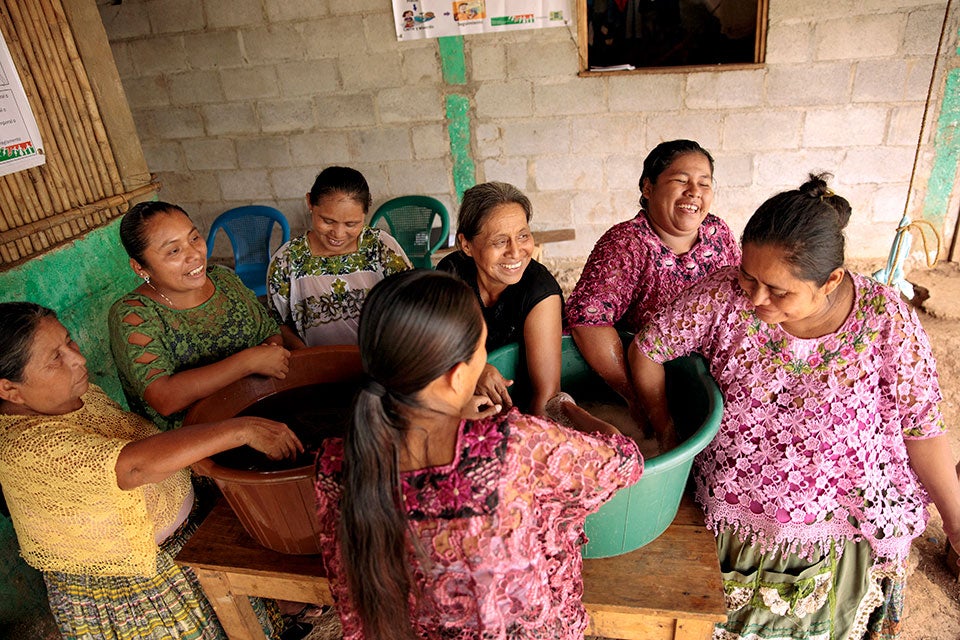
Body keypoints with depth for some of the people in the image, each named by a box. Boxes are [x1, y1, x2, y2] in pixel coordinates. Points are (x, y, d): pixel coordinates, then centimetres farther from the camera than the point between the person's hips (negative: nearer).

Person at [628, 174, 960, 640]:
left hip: (838, 536, 0)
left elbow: (920, 429, -7)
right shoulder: (726, 295, -21)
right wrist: (662, 426, -6)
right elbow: (646, 347, -10)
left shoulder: (887, 320, -19)